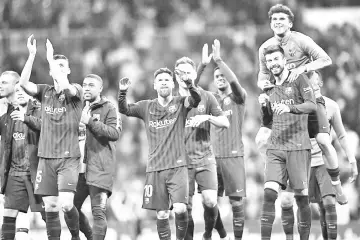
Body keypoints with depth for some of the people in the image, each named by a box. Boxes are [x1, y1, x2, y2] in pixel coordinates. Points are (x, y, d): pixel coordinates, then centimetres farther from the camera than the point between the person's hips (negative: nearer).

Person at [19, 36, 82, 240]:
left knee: (66, 204, -14)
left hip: (68, 158, -4)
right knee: (50, 207, 2)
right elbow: (24, 83, -7)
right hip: (46, 157, 4)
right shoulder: (45, 91, 9)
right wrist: (32, 55, -15)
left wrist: (51, 58, -19)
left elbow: (66, 87, -24)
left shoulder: (76, 91, -1)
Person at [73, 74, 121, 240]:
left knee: (98, 212, -9)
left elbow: (115, 133, -13)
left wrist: (90, 122, -17)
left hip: (100, 168, -6)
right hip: (80, 165, 6)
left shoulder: (109, 109, 0)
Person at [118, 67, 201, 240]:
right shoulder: (147, 107, 10)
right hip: (155, 168, 2)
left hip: (177, 166, -2)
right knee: (161, 214, 3)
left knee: (180, 209, -16)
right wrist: (122, 92, -16)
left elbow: (196, 100, -16)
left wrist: (189, 85, -36)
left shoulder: (180, 103, 3)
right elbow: (124, 110, 2)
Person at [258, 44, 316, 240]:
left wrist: (290, 108, -27)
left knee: (301, 197, -1)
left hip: (298, 147, -4)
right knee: (269, 193, -10)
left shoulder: (298, 79, 0)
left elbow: (312, 105, -14)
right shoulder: (269, 87, 17)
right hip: (275, 147, 4)